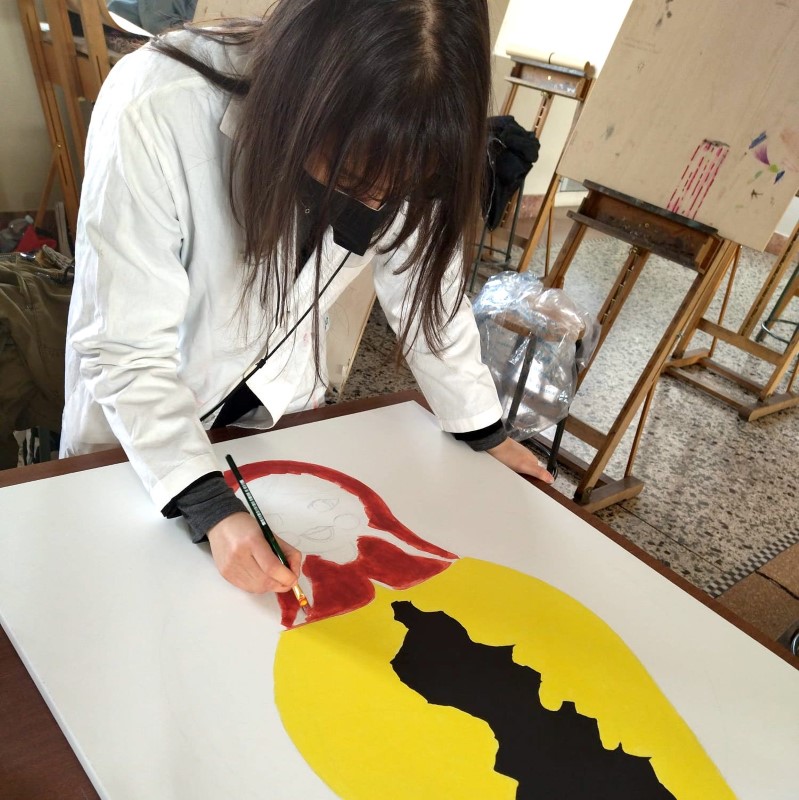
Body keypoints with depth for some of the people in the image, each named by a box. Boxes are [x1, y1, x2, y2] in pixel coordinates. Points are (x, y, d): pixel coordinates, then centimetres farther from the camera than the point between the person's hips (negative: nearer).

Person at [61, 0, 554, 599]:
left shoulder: (394, 140, -23)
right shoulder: (153, 115, -36)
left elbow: (427, 286, -11)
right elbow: (126, 350, -30)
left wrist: (484, 432, -5)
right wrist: (211, 507, -38)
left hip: (277, 403, 3)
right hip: (135, 418, -2)